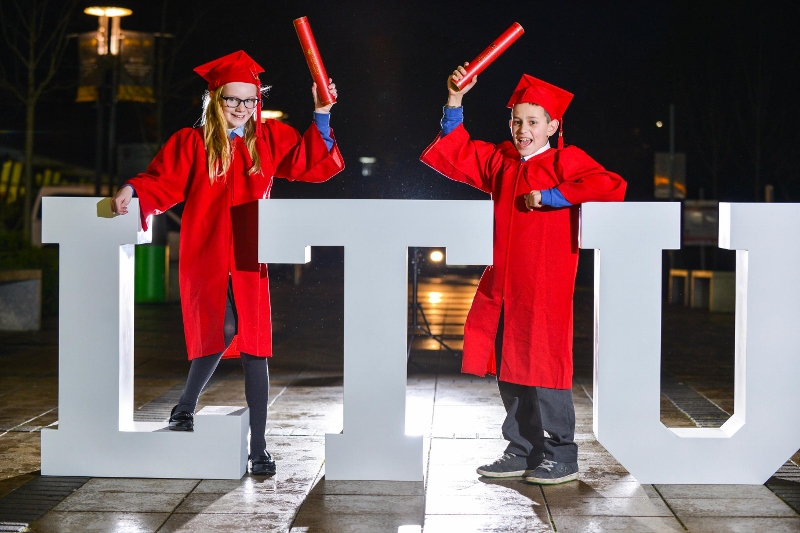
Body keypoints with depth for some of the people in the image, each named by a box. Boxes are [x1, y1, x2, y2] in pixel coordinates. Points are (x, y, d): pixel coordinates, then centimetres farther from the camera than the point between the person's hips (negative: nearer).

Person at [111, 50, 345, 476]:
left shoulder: (270, 140, 8)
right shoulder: (192, 143, 1)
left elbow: (311, 164, 4)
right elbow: (163, 182, -3)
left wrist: (321, 116, -3)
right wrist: (133, 190, -22)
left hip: (248, 261, 3)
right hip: (206, 257, -2)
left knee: (255, 348, 0)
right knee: (222, 333, -9)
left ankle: (259, 449, 6)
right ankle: (185, 408, 21)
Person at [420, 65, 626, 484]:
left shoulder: (565, 160, -6)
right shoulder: (500, 161, 13)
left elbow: (613, 186, -20)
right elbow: (452, 156, 18)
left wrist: (550, 195, -17)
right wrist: (455, 102, 7)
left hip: (544, 287, -7)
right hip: (502, 285, 7)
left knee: (542, 366, -4)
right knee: (508, 369, 11)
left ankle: (561, 457, 8)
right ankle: (522, 451, 23)